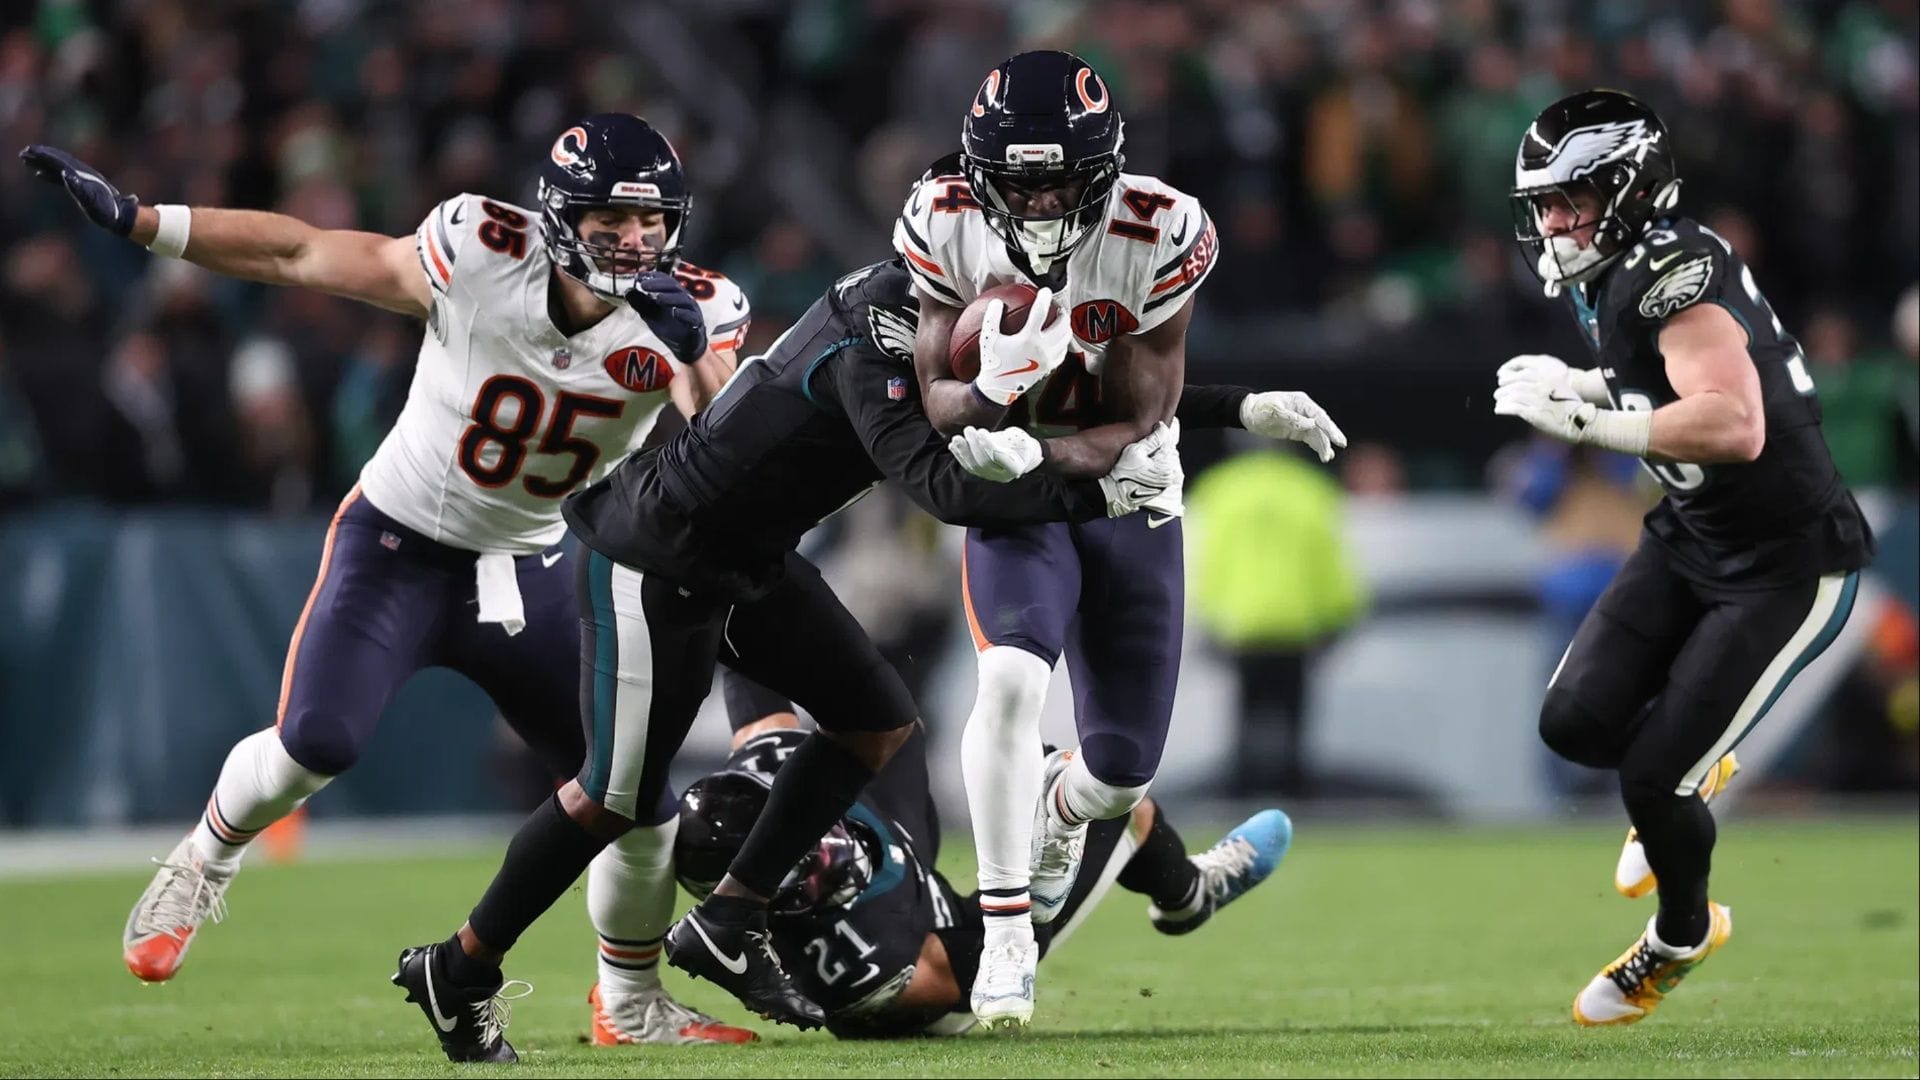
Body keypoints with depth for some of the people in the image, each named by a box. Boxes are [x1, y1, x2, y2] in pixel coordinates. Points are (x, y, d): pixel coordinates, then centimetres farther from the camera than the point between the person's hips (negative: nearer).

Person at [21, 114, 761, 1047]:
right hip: (399, 545, -3)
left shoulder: (686, 311, -15)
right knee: (315, 743, -24)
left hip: (528, 574, 3)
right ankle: (202, 865, 9)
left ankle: (631, 1003, 25)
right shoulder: (484, 258, -23)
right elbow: (299, 252, -16)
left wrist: (693, 353, -45)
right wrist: (131, 219, -18)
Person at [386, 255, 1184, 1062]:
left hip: (746, 559, 10)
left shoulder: (899, 294, -3)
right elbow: (941, 488, -38)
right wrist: (1102, 494, -34)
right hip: (655, 563, -9)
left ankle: (725, 924, 13)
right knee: (617, 797, -1)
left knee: (877, 722, 5)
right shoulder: (871, 349, -30)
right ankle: (458, 972, 17)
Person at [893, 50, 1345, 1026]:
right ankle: (1005, 929, -20)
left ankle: (1059, 806, 46)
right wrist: (991, 389, -36)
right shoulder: (946, 227, -17)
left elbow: (1134, 426, -17)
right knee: (1011, 679, -30)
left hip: (1127, 500, 1)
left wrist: (1036, 451, -35)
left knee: (1123, 774, 7)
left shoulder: (1158, 237, -21)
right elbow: (934, 395, -13)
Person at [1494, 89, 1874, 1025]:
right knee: (1576, 722, -4)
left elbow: (1735, 426, -40)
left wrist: (1584, 417, -37)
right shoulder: (1611, 282, 3)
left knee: (1652, 778, -7)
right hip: (1690, 539, 8)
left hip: (1787, 565, -8)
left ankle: (1681, 937, 22)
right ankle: (1688, 776, 28)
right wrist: (1585, 385, 0)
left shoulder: (1674, 274, -27)